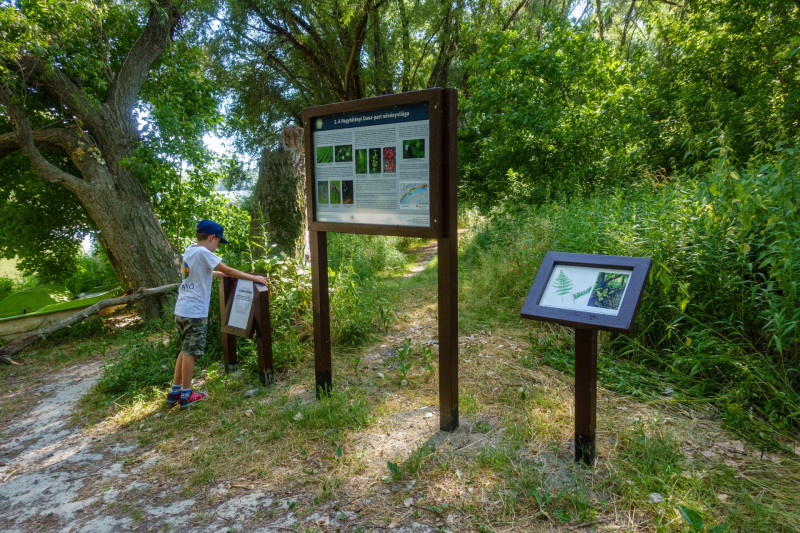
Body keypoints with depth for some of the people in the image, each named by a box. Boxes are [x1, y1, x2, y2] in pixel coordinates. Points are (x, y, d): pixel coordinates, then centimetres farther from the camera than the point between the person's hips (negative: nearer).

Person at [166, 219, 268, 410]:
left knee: (186, 351, 18)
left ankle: (174, 392, 24)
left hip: (181, 310, 9)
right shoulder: (203, 252, -14)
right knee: (190, 352, 1)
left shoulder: (189, 250, 12)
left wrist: (221, 274, 27)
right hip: (194, 312, -9)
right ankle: (186, 396, 12)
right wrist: (253, 277, -5)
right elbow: (228, 271, -12)